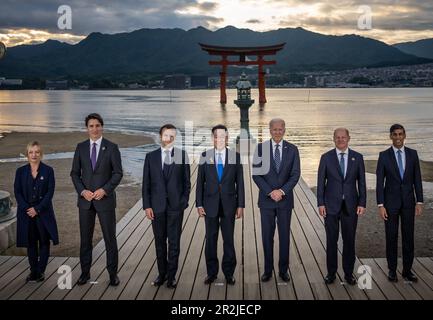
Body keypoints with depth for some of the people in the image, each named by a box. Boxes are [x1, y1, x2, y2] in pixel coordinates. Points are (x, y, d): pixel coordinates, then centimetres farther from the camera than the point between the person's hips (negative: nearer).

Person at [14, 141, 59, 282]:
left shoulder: (48, 170, -2)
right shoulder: (21, 171, 4)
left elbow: (50, 192, -7)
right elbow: (17, 192, 1)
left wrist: (37, 209, -14)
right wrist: (27, 209, -12)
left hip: (43, 212, -2)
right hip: (26, 212, 2)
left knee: (44, 242, 2)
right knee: (30, 243, 8)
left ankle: (41, 271, 11)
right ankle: (33, 271, 17)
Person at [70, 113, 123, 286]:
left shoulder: (111, 147, -3)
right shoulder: (81, 147, 5)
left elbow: (118, 173, -5)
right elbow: (75, 173, 6)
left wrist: (104, 190, -15)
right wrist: (82, 191, -8)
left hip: (105, 199, -2)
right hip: (85, 199, 3)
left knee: (110, 237, 3)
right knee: (85, 238, 9)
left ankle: (113, 273, 15)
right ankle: (85, 272, 22)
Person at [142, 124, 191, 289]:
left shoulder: (182, 155, 3)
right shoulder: (151, 156, 6)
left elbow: (186, 181, 4)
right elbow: (146, 183, 5)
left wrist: (184, 201, -4)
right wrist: (147, 205, -1)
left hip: (175, 206, -1)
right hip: (157, 206, 2)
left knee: (174, 242, 2)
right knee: (160, 241, 10)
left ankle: (171, 275, 12)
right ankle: (162, 273, 22)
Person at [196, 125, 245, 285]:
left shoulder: (235, 156, 0)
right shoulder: (205, 156, 1)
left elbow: (240, 182, 2)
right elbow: (200, 181, 2)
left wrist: (241, 205, -1)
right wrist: (199, 204, -2)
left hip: (229, 204, 0)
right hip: (210, 204, 1)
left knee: (229, 239, 6)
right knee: (211, 239, 8)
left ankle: (229, 273, 20)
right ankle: (212, 272, 21)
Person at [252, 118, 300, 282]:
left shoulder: (292, 149, 2)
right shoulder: (261, 148, -2)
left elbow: (295, 174, -2)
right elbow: (256, 174, -5)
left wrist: (282, 191, -14)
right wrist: (270, 192, -14)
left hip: (285, 199, 1)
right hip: (266, 200, -1)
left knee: (284, 235, 8)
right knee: (267, 236, 5)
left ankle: (283, 270, 19)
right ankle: (268, 270, 17)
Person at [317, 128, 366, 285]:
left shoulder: (357, 157, 3)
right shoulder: (326, 157, 0)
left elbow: (361, 182, 4)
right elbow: (321, 182, 1)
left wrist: (362, 203, -2)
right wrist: (320, 203, -5)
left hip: (351, 205, 1)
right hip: (331, 205, -1)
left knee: (349, 240, 7)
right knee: (331, 241, 6)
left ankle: (348, 273, 19)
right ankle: (331, 272, 17)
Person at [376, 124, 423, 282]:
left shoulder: (412, 154, 3)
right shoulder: (384, 155, -4)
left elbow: (417, 179, 5)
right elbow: (379, 182, -5)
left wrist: (419, 202, -1)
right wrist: (381, 205, -10)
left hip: (408, 202, 2)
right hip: (391, 202, -2)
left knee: (408, 237, 6)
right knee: (391, 237, 5)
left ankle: (407, 270, 16)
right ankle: (392, 270, 17)